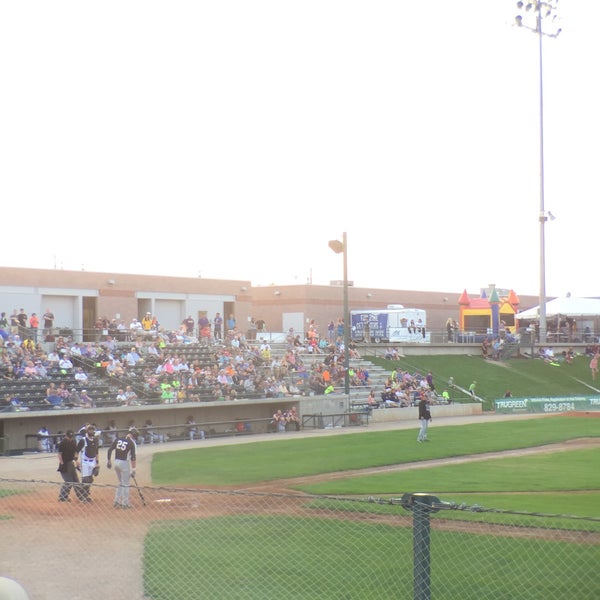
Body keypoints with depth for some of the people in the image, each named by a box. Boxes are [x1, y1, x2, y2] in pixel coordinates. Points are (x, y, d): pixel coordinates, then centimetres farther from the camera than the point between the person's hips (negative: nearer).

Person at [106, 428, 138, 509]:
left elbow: (110, 450, 4)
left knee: (121, 483, 20)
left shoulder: (118, 439, 6)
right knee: (125, 484, 5)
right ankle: (125, 503, 8)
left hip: (116, 462, 6)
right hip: (124, 463, -6)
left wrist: (109, 461, 13)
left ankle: (117, 501, 18)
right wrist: (133, 470, -9)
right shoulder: (132, 443, -9)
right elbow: (133, 457, -12)